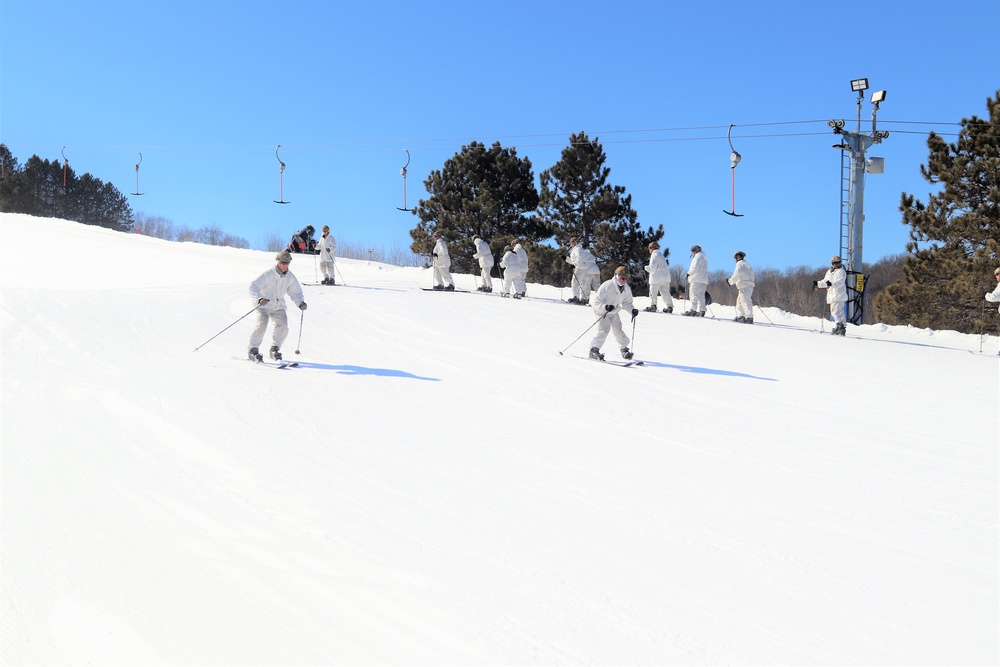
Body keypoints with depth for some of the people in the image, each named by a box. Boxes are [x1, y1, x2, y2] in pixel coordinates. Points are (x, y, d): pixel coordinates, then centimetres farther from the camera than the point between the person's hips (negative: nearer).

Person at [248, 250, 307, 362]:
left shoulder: (290, 277, -1)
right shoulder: (268, 274, -17)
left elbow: (296, 292, 10)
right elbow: (253, 287, -22)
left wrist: (301, 303, -11)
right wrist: (260, 299, -40)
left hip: (278, 306, 5)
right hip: (264, 305, -4)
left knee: (283, 326, -14)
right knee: (262, 325, -23)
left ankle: (275, 349, 7)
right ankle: (253, 350, -12)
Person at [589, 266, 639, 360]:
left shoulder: (627, 289, -8)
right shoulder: (607, 286, -28)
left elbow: (626, 303, 4)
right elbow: (596, 301, -29)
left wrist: (632, 310, -16)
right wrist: (605, 307, -46)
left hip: (614, 312, 6)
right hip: (601, 311, -6)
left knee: (618, 329, 1)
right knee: (604, 329, -19)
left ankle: (624, 349, 19)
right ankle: (594, 350, -14)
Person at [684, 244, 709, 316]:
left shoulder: (698, 256, -6)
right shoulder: (704, 257, 26)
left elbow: (695, 268, -16)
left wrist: (688, 273, -8)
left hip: (697, 280, -10)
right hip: (704, 280, 10)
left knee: (694, 294, -12)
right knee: (701, 295, 7)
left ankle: (693, 310, -19)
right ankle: (702, 310, 2)